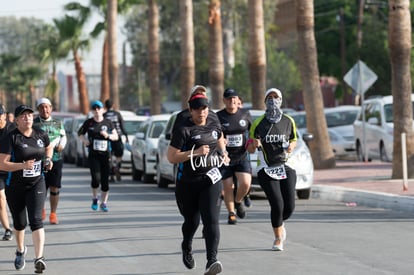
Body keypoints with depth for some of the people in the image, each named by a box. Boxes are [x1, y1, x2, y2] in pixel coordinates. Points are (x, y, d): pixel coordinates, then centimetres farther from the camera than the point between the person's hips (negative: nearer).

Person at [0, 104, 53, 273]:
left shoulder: (41, 135, 1)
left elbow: (49, 147, 25)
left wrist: (48, 160, 5)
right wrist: (22, 165, -28)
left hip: (36, 184, 1)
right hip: (15, 187, -1)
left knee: (36, 220, -15)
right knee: (19, 223, 13)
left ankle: (39, 258, -23)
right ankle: (21, 250, 42)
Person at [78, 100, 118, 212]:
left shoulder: (108, 123, 4)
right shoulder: (88, 122, 3)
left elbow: (116, 136, 10)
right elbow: (80, 132, 16)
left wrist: (108, 135, -10)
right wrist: (84, 139, -4)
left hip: (105, 154, 1)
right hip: (93, 155, -1)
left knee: (105, 180, 0)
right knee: (96, 178, -15)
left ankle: (104, 203, 12)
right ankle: (95, 198, 11)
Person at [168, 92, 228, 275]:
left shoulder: (214, 125, 6)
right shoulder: (183, 130, -11)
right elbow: (171, 157, -15)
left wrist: (223, 153, 19)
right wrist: (195, 152, -22)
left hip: (211, 181, 2)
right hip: (187, 182, -2)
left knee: (211, 220, -15)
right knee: (191, 221, 15)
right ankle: (186, 248, 48)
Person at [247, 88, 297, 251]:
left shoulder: (288, 121, 8)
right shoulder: (258, 123, 2)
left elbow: (294, 140, 20)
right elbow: (250, 149, 7)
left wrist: (291, 146, -3)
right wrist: (254, 144, -17)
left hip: (286, 167, 2)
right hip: (266, 169, -2)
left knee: (289, 207, -5)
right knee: (277, 205, -14)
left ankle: (280, 223, 31)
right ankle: (278, 238, 5)